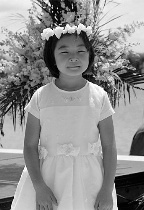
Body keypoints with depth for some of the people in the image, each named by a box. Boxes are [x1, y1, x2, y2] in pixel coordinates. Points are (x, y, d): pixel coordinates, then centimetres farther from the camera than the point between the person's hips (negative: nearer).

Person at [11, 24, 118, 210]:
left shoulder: (99, 97, -5)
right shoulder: (41, 97, -5)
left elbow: (109, 147, -2)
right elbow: (30, 146, -3)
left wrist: (107, 190, -6)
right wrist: (39, 186, -11)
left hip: (89, 179, 0)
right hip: (48, 175, 0)